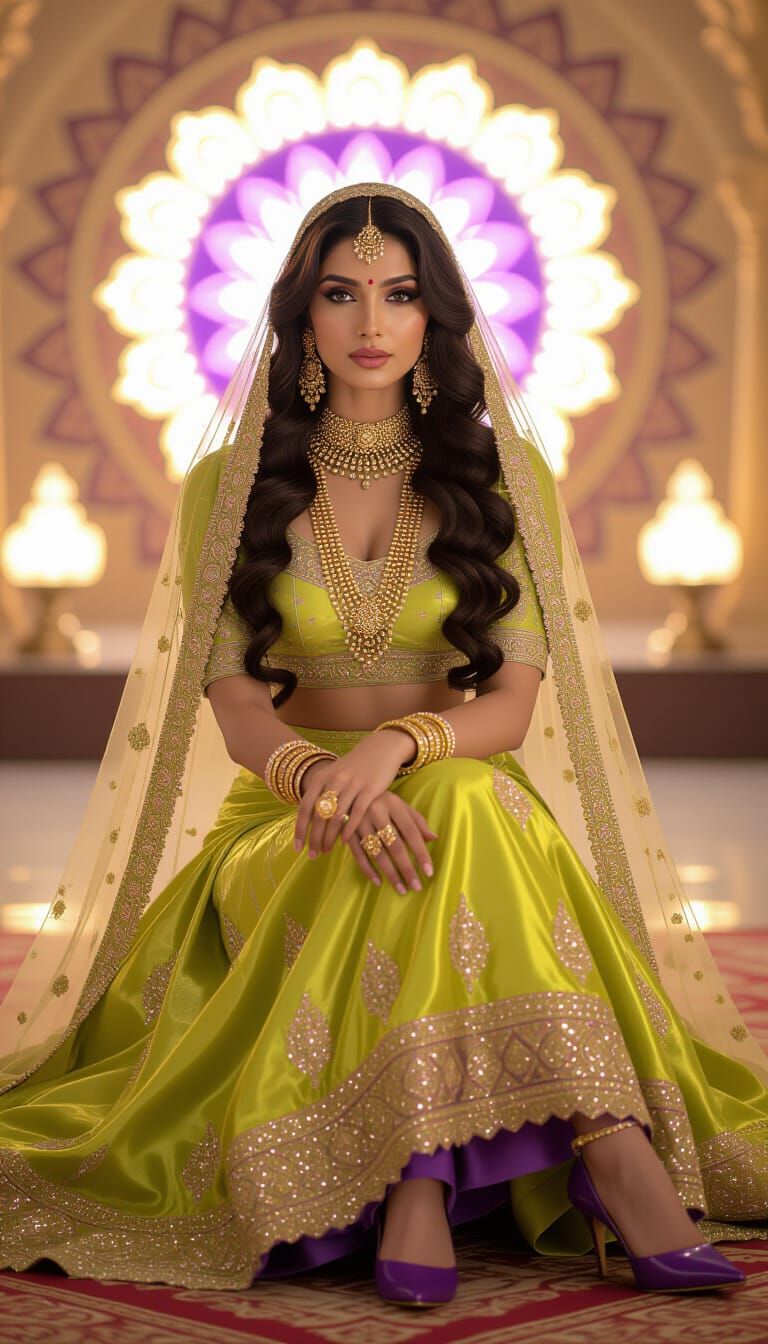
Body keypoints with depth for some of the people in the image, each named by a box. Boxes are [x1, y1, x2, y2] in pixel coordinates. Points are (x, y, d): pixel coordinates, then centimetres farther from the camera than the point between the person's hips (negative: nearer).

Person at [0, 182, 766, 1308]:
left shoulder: (503, 478, 6)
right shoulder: (229, 487, 5)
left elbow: (514, 702, -3)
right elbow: (236, 708, -3)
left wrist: (396, 745, -25)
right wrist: (323, 774, -27)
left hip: (466, 793, 1)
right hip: (283, 825, -1)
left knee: (457, 810, -36)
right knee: (456, 820, -34)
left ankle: (420, 1185, -42)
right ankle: (615, 1160, -40)